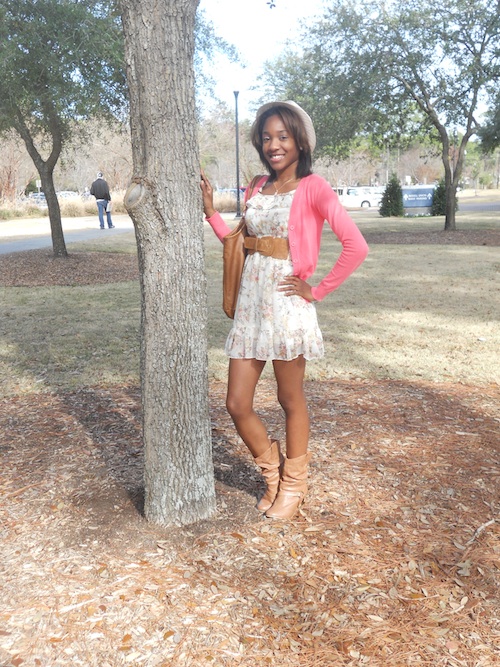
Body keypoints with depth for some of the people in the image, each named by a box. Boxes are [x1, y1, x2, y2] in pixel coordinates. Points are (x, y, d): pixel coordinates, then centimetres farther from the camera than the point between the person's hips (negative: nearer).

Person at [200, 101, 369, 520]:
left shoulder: (313, 188, -6)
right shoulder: (256, 190, 14)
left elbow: (356, 247, -15)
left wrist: (317, 291, -11)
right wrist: (210, 210, 9)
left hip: (287, 305, -6)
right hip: (250, 304, 6)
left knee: (291, 399, 9)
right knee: (237, 405, 6)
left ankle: (294, 484, 31)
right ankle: (273, 473, 32)